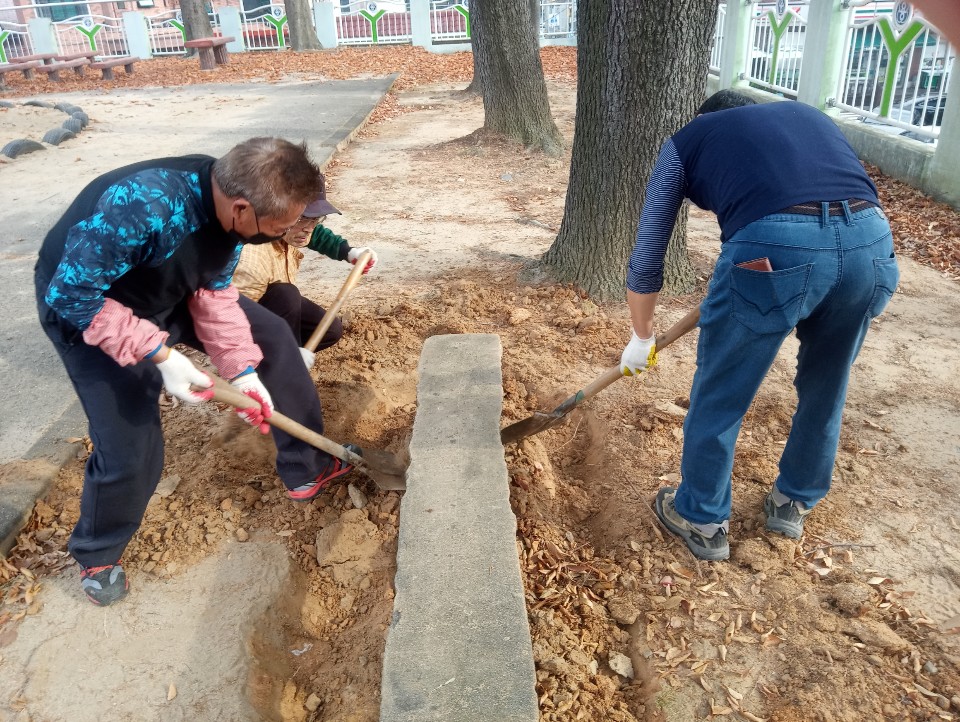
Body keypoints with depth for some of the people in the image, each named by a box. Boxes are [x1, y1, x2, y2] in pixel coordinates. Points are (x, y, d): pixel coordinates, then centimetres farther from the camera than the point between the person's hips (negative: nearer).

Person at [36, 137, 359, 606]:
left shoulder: (230, 199, -18)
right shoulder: (141, 207, -41)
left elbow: (215, 292, -7)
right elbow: (70, 295, -29)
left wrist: (243, 370, -15)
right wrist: (159, 354, -33)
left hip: (169, 290, 7)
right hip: (87, 308, -6)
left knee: (273, 338, 3)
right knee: (131, 449, -11)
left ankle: (307, 470, 19)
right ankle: (97, 555, 21)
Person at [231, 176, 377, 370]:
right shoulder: (251, 261, -42)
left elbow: (317, 233, 7)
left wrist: (349, 252, -8)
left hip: (274, 305, 8)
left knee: (331, 330, 2)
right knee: (285, 294, -34)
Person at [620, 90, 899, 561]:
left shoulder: (684, 141, 24)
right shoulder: (808, 114, 35)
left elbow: (647, 256, 23)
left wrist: (641, 338, 37)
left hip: (774, 250, -4)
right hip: (872, 242, 5)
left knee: (718, 399, 17)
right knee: (825, 390, 27)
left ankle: (701, 521, 36)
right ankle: (793, 504, 48)